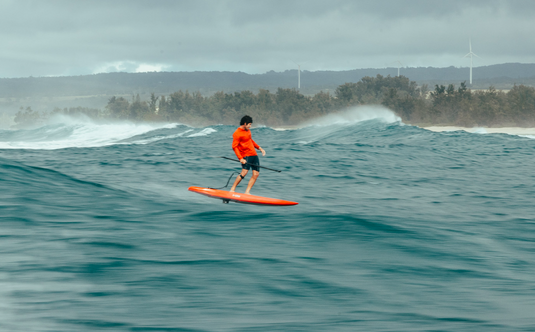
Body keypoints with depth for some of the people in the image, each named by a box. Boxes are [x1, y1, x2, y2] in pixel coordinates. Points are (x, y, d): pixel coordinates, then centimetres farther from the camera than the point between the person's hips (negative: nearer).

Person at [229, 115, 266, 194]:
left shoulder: (248, 130, 16)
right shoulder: (237, 134, -11)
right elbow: (234, 147, -16)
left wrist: (259, 148, 24)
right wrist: (240, 158, -24)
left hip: (254, 155, 8)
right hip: (246, 156, -8)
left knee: (256, 174, -3)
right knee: (244, 172, -23)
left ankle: (247, 192, -1)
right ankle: (232, 189, -13)